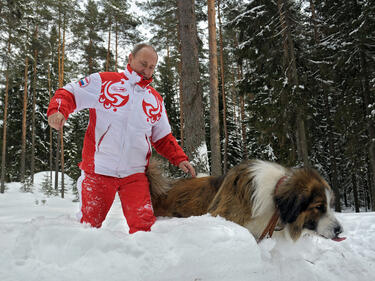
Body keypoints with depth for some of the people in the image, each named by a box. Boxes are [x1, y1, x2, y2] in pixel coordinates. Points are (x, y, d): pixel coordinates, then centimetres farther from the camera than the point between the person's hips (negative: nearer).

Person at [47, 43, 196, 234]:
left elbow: (163, 138, 20)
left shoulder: (156, 100, 14)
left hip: (135, 175, 3)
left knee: (143, 225, -7)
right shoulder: (103, 81, 2)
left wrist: (180, 159, 7)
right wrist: (58, 110, -20)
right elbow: (69, 93, 2)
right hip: (98, 170, -2)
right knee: (88, 225, 6)